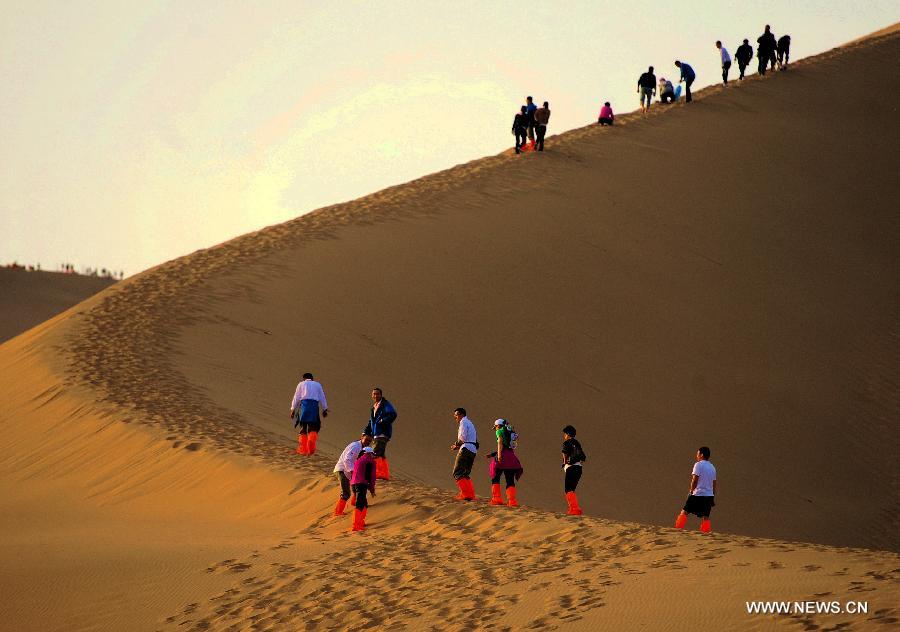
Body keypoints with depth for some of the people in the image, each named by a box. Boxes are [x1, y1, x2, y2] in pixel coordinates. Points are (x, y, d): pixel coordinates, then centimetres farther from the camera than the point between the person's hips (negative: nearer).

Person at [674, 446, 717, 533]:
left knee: (684, 512, -1)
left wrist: (691, 491, 0)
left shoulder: (698, 465, -6)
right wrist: (713, 499, 21)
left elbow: (695, 480, -12)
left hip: (698, 494, -6)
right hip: (709, 496, 6)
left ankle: (678, 529, -6)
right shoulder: (712, 467, 16)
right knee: (705, 517, 6)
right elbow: (714, 484, 18)